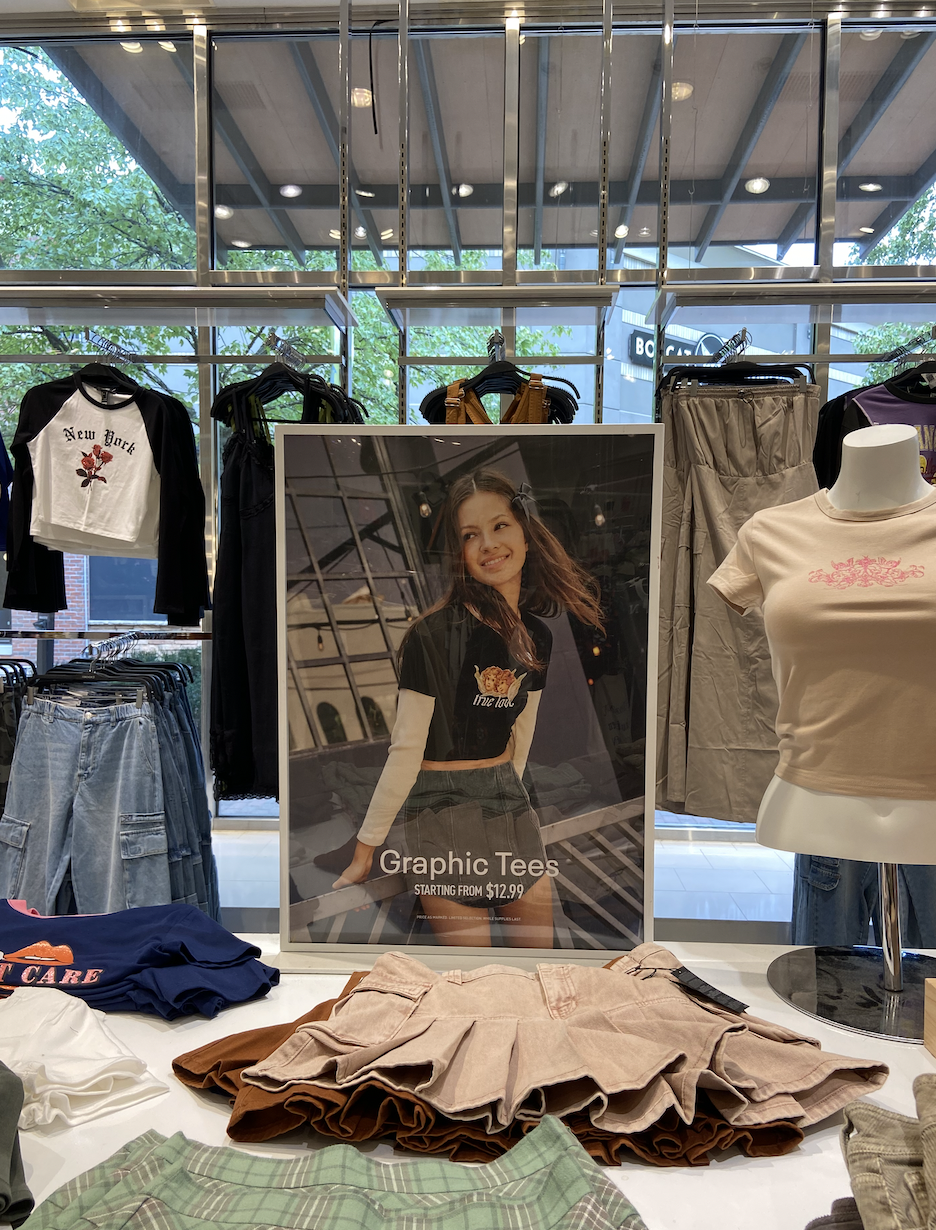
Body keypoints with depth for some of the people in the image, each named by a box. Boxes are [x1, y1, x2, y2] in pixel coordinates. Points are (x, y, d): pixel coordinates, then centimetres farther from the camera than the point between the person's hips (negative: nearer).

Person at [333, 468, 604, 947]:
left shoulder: (537, 637, 4)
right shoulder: (434, 634, -17)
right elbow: (406, 751, -16)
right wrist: (364, 852, -13)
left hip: (511, 804, 6)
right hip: (443, 812, -6)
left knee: (539, 950, 13)